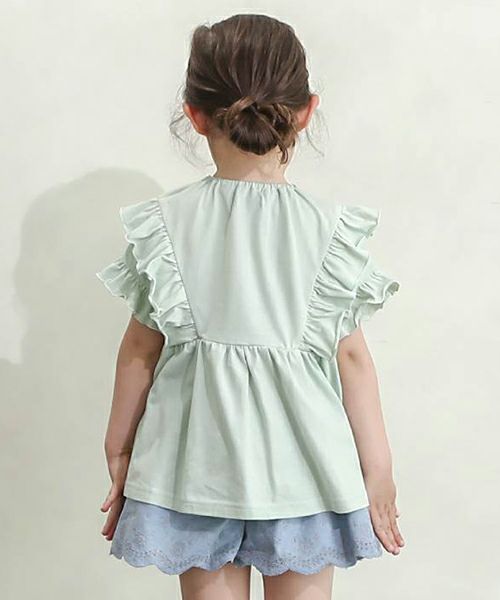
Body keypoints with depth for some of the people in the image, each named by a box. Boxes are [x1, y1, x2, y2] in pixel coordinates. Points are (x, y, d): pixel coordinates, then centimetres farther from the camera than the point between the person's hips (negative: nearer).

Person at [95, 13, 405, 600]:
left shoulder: (163, 221, -8)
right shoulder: (331, 227, -10)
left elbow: (141, 348, -2)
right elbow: (351, 356, -6)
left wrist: (119, 447, 12)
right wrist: (378, 469, 5)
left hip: (199, 456, 1)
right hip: (301, 457, 0)